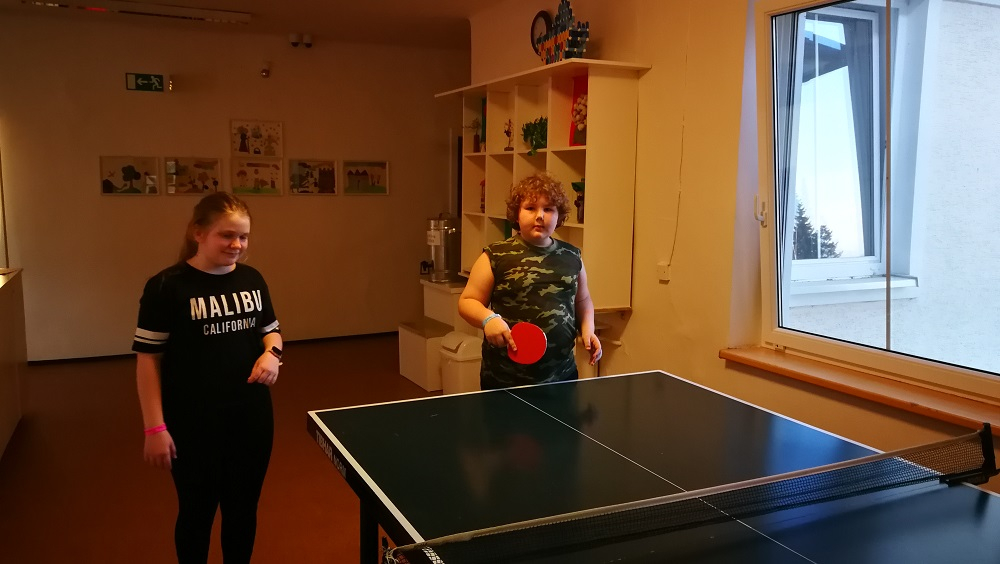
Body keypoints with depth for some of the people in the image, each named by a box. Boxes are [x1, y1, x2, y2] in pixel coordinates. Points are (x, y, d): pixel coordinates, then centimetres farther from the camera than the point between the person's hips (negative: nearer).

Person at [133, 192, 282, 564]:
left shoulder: (252, 280, 2)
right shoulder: (167, 287, -14)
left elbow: (271, 330, 15)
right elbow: (147, 358, -11)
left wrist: (272, 353, -9)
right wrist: (155, 427, -14)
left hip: (251, 417, 5)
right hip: (193, 424, -4)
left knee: (243, 508, 18)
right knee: (197, 512, 14)